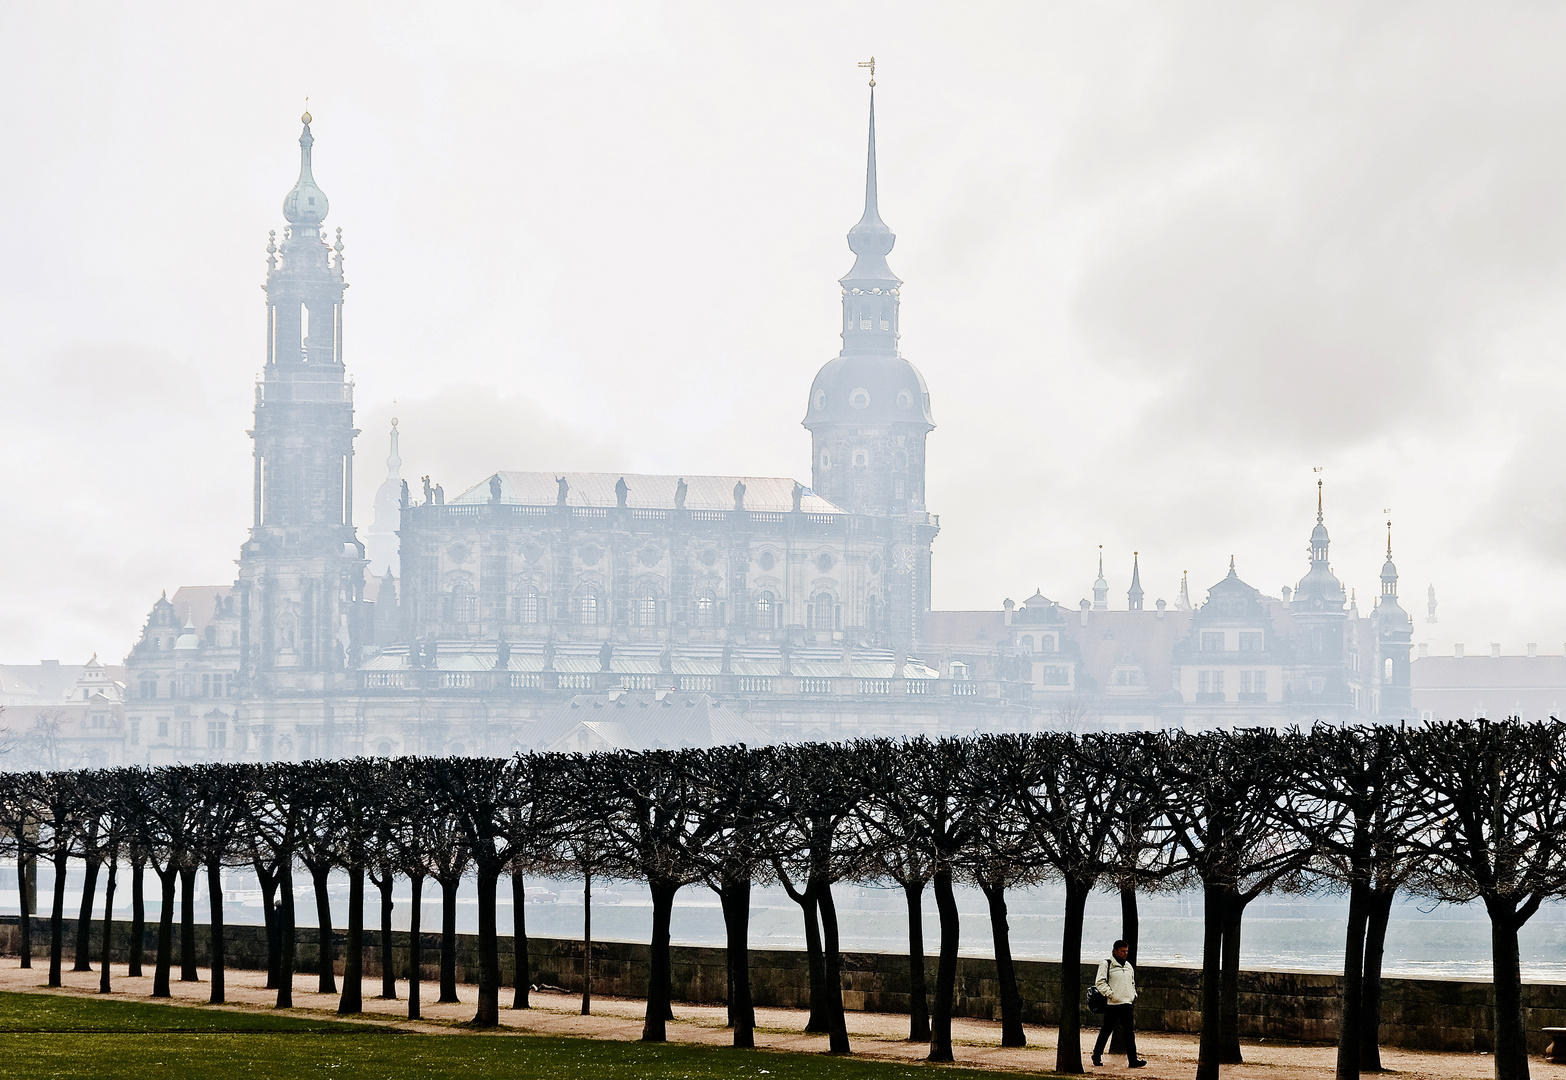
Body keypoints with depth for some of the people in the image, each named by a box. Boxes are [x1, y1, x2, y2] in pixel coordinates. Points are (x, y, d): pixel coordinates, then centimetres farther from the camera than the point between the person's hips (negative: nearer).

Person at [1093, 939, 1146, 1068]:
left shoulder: (1129, 967, 18)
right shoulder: (1106, 965, -4)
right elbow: (1100, 982, -11)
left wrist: (1133, 995, 14)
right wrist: (1110, 994, -17)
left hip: (1126, 1004, 6)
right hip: (1112, 1004, -6)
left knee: (1129, 1031, -2)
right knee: (1106, 1030, 2)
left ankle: (1133, 1060, -5)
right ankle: (1097, 1056, 16)